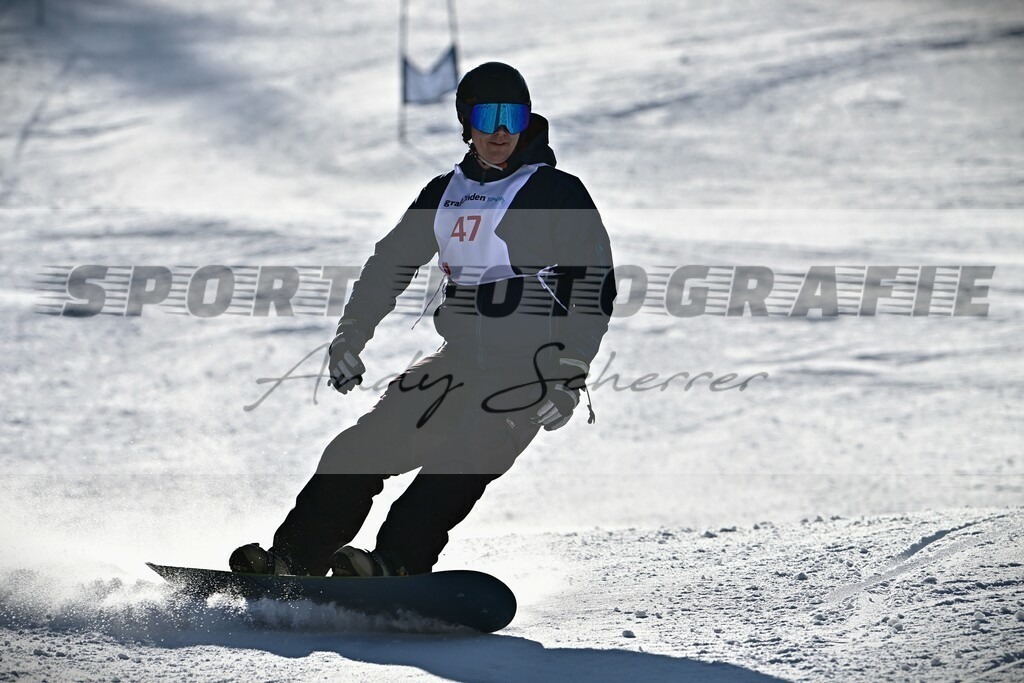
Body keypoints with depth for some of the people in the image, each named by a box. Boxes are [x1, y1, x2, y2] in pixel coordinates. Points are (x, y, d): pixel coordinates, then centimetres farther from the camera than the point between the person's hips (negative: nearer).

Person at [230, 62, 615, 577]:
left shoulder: (559, 194, -3)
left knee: (463, 456, -29)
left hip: (529, 368, -6)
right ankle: (295, 558, 1)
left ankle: (394, 564, -40)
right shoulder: (445, 193, 14)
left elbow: (596, 287, -8)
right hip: (459, 360, 6)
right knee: (362, 448, -3)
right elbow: (391, 262, 21)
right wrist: (350, 336, 9)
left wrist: (568, 378, -17)